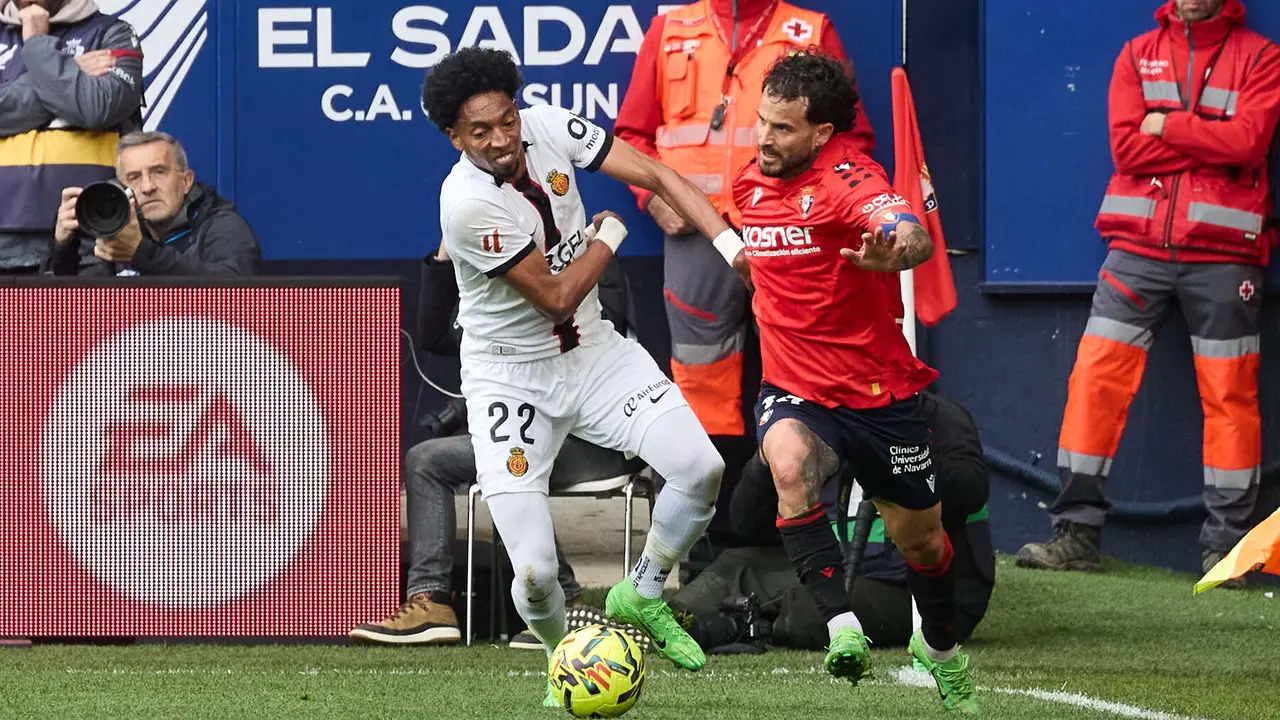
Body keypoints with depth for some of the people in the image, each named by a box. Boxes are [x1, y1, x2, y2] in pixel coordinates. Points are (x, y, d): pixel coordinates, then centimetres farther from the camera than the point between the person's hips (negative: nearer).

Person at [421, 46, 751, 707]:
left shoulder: (547, 127, -10)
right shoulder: (466, 202, -27)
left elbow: (655, 176, -9)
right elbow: (557, 297, -19)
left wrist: (732, 245, -20)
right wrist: (608, 236, -3)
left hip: (593, 353, 5)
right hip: (512, 376, -5)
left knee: (701, 468, -14)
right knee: (535, 572, -15)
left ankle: (642, 596, 15)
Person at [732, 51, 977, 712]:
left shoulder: (847, 179, -20)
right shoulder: (752, 183, 0)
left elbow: (914, 237, -43)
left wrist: (893, 250, -63)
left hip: (881, 394, -3)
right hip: (795, 393, 3)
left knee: (922, 541, 14)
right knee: (790, 465, -34)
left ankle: (939, 645, 45)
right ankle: (841, 626, -34)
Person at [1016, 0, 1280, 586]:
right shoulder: (1139, 55, 11)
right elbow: (1127, 145, -2)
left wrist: (1166, 126, -7)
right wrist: (1211, 141, -8)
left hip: (1222, 250, -2)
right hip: (1139, 245, 2)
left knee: (1228, 394, -2)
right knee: (1095, 379, -6)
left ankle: (1226, 544, 4)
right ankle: (1077, 533, -3)